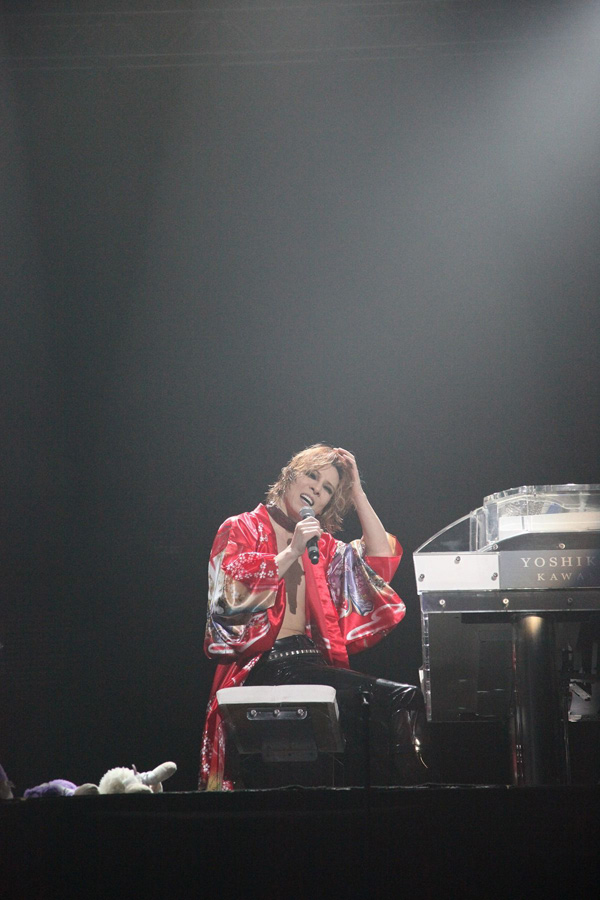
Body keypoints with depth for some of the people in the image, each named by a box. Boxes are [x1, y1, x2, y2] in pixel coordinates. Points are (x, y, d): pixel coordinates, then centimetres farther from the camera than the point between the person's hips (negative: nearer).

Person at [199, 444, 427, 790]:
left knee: (406, 700, -22)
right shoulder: (242, 530, 6)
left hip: (312, 657, 6)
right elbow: (234, 596, -9)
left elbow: (381, 561, 12)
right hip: (264, 666, -6)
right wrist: (291, 553, -12)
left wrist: (358, 493, 13)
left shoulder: (323, 546, 23)